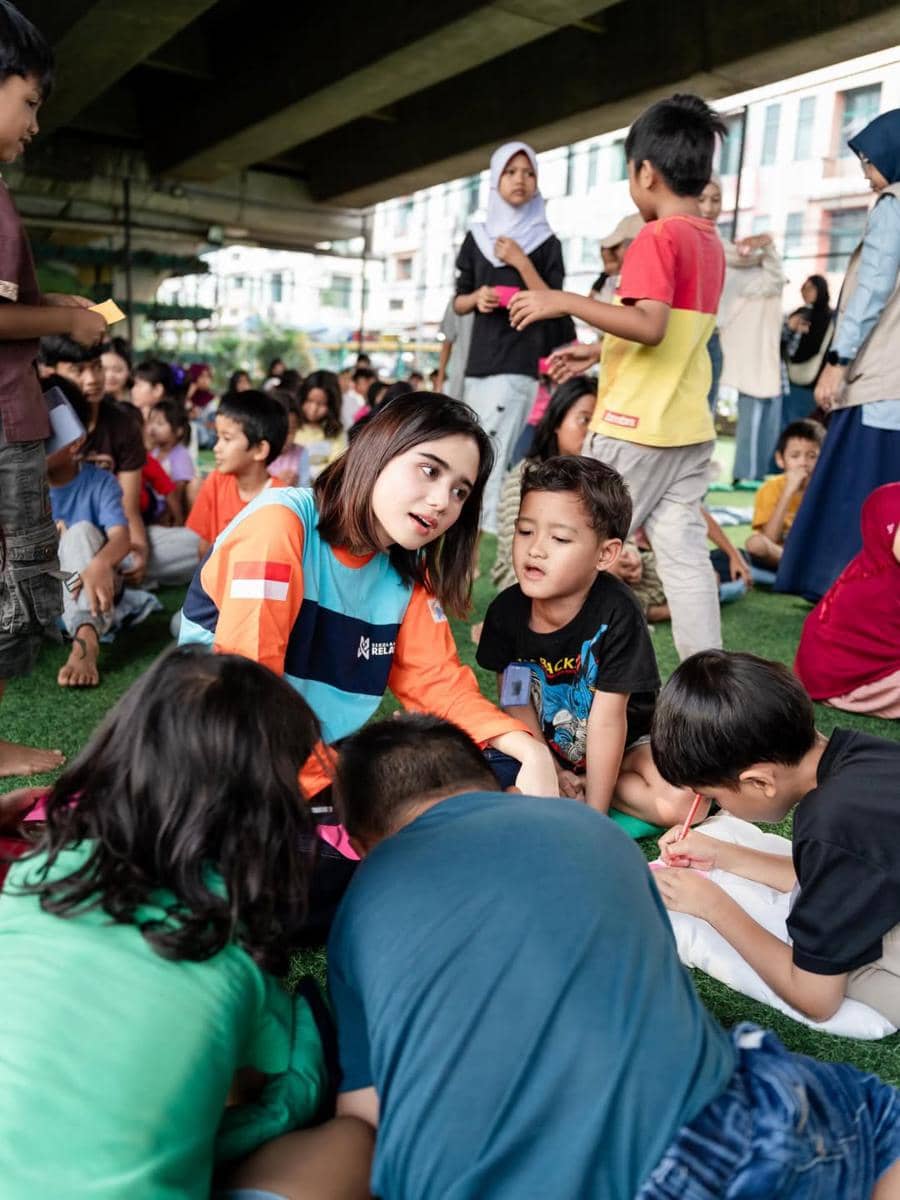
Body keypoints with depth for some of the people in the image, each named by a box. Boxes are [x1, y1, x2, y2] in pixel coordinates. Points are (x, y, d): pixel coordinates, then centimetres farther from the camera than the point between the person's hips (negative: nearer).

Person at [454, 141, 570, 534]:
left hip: (520, 361, -4)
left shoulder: (546, 242, 4)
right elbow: (458, 302, 15)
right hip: (479, 359, 4)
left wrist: (521, 263, -12)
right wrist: (477, 297, -6)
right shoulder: (476, 237, 13)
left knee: (488, 457, -13)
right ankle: (487, 534, 13)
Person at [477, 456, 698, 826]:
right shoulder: (507, 609, -17)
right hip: (548, 745, 3)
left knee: (682, 802, -27)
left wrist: (594, 813, -22)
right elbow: (516, 700, -5)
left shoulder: (615, 614, -29)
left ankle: (593, 785, -6)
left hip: (625, 742, -3)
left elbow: (608, 719, -26)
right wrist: (549, 771, -12)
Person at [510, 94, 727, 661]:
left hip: (636, 425, -8)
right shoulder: (710, 242, 15)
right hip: (689, 428, 8)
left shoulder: (657, 237, -12)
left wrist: (564, 301, -22)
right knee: (685, 555, 6)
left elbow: (650, 326, -26)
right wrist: (599, 353, 24)